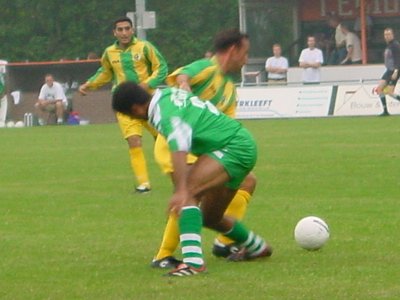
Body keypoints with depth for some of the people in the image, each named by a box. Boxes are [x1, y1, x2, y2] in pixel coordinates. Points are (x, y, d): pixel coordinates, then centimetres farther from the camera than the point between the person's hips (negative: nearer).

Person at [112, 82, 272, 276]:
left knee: (188, 193, -29)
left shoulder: (166, 114, -24)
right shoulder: (167, 93, 4)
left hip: (233, 148, -10)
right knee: (210, 218, 22)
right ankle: (256, 247, 47)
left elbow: (179, 147, -41)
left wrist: (181, 190, -52)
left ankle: (193, 260, -39)